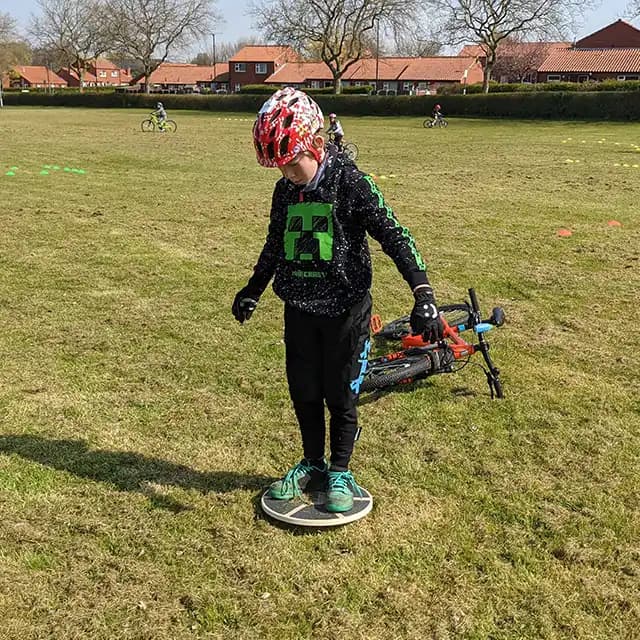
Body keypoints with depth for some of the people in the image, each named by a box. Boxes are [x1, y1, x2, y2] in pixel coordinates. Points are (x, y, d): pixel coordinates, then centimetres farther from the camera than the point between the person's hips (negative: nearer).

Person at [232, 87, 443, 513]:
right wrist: (254, 289, 27)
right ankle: (312, 463, 33)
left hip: (344, 310, -5)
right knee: (303, 392, 14)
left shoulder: (351, 183, -15)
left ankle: (340, 472, 25)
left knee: (340, 395, 6)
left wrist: (423, 293, -29)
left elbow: (393, 235, -19)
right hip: (299, 309, 5)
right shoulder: (285, 191, 3)